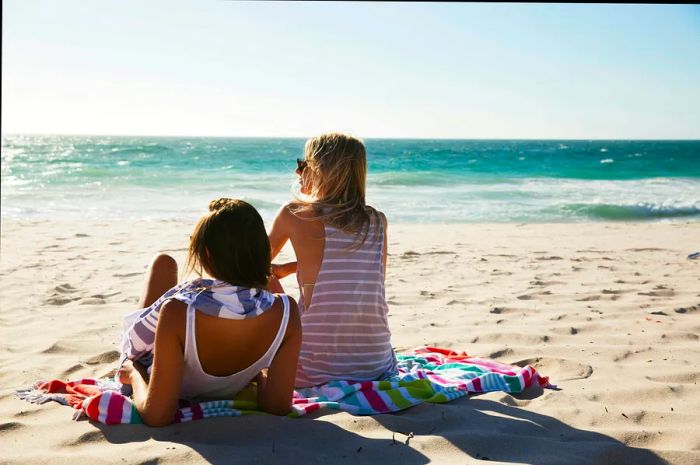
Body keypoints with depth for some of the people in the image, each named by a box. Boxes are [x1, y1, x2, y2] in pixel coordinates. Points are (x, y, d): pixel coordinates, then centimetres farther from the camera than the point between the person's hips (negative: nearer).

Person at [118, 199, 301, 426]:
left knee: (164, 262, 18)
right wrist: (259, 373, -4)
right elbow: (278, 405, -25)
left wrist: (133, 373, -16)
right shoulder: (286, 312, -34)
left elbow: (156, 415, -36)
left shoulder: (178, 311, -42)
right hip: (225, 393, 2)